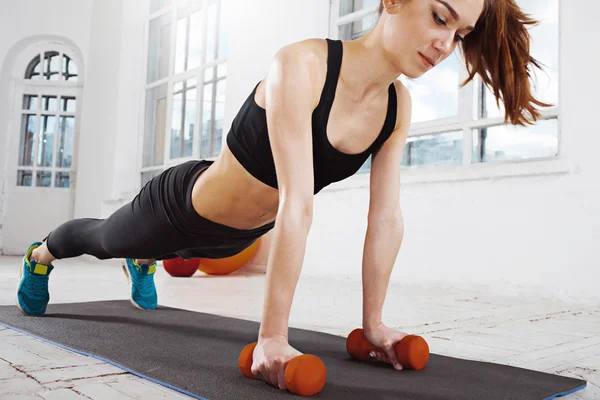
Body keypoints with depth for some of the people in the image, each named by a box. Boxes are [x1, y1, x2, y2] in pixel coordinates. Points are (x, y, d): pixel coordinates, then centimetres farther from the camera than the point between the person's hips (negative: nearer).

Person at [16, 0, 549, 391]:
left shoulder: (399, 105, -16)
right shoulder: (301, 66, -37)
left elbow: (388, 219, -14)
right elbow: (296, 206, -43)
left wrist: (373, 322, -10)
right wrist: (272, 338, -41)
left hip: (238, 234, 5)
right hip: (182, 206, -5)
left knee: (176, 252, 38)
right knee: (102, 240, 28)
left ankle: (144, 263, 74)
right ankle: (41, 255, 62)